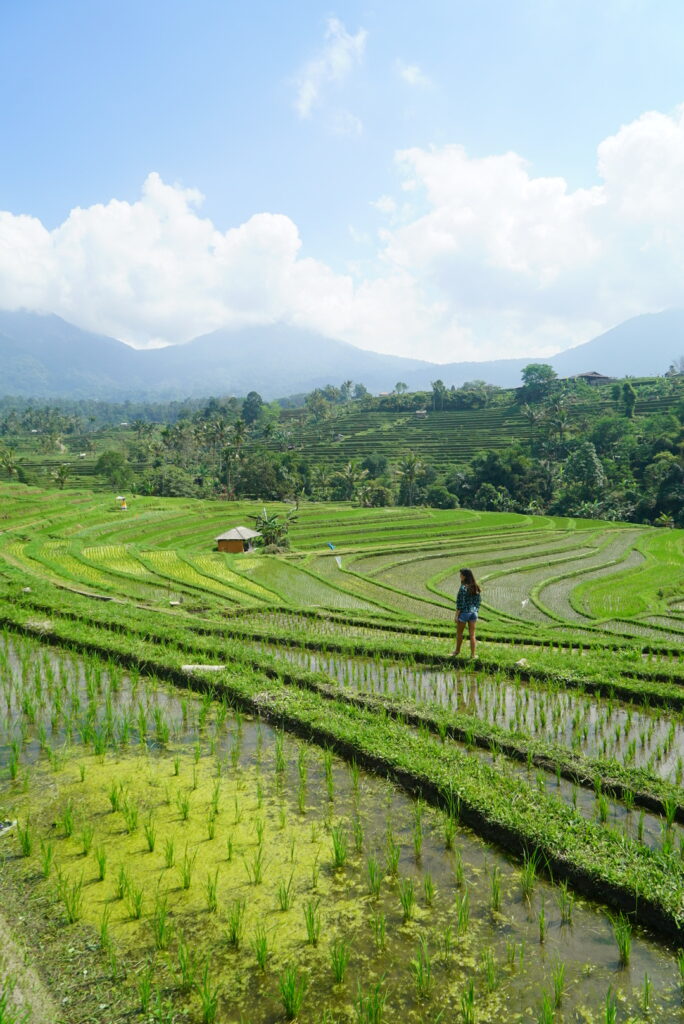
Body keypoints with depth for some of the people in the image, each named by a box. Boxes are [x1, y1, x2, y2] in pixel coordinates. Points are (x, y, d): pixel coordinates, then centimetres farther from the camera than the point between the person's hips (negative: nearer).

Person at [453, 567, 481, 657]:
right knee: (472, 635, 9)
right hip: (474, 613, 6)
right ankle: (473, 654, 11)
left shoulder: (463, 587, -17)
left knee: (459, 633, 15)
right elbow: (479, 601, 9)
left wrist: (456, 616, -12)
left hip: (464, 613, -6)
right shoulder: (476, 588, 4)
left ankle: (457, 650, 31)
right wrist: (476, 611, 17)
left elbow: (460, 603, -17)